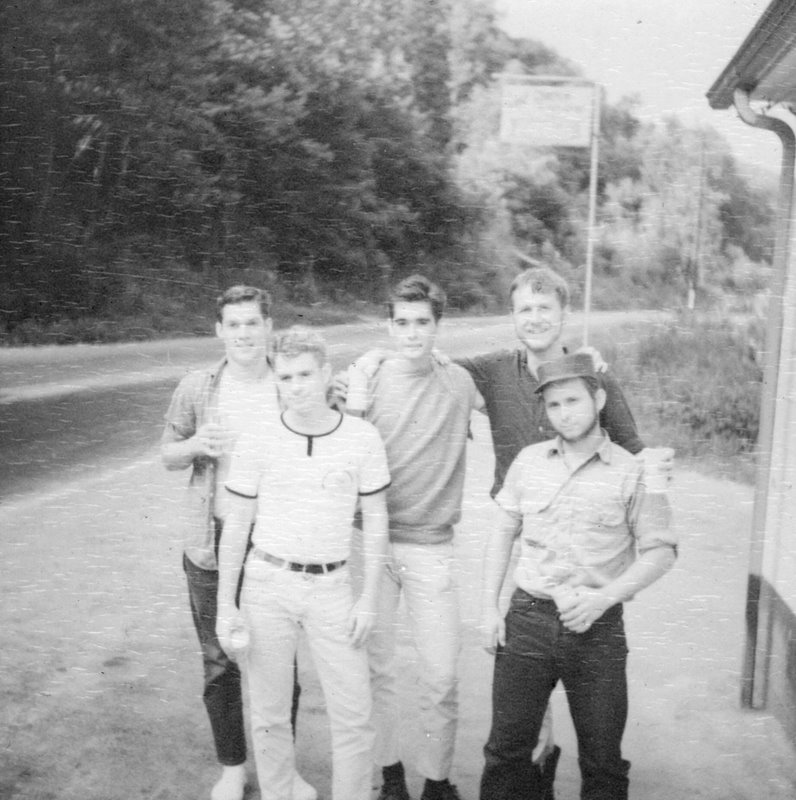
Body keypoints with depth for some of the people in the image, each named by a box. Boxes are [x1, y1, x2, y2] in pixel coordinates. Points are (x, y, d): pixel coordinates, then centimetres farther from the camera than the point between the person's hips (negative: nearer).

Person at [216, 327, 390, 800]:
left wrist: (369, 598, -1)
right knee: (269, 713, 10)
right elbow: (236, 526, 3)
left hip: (331, 586, 0)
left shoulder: (363, 438, -5)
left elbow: (376, 520, 2)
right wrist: (225, 605, 1)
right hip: (268, 583, 0)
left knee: (355, 715, 2)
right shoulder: (257, 443, -4)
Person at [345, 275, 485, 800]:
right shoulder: (367, 380, -3)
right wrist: (353, 411, -17)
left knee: (442, 677, 2)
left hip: (432, 547, 0)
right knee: (378, 667, 12)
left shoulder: (461, 382, -2)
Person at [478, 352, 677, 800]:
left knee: (602, 759, 8)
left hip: (597, 628, -2)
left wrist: (602, 597, -14)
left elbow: (660, 551, -3)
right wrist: (490, 607, 6)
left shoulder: (632, 472, -4)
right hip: (527, 620, 2)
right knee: (507, 749, 7)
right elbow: (503, 533, 13)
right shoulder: (528, 462, 6)